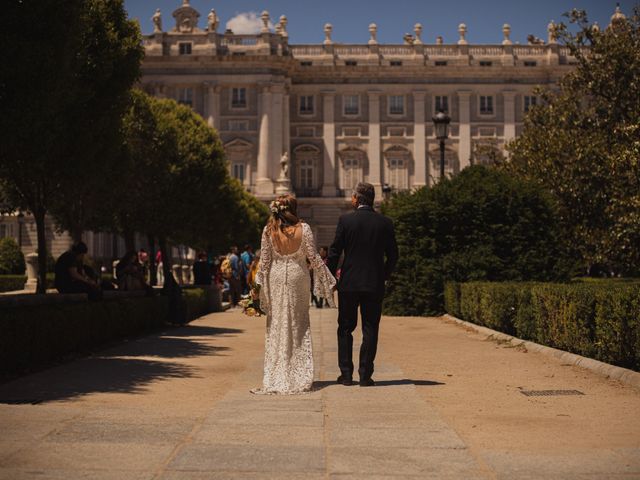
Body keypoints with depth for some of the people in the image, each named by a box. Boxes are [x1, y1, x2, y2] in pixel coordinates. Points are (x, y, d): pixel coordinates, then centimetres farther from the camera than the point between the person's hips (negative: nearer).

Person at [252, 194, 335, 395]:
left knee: (276, 325, 10)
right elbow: (313, 257, -7)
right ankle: (299, 376, 9)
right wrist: (328, 280, 3)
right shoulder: (303, 228, -9)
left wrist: (260, 286, 5)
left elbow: (264, 260, -2)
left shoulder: (269, 230, -5)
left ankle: (276, 377, 10)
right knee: (299, 324, 10)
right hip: (297, 277, -1)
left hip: (276, 277, 1)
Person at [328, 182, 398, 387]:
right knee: (370, 330, 6)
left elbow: (335, 252, -5)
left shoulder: (345, 219, -6)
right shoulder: (385, 223, 1)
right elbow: (393, 255, 5)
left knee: (345, 329, 10)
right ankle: (365, 375, 4)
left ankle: (346, 374, 9)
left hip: (349, 283, -1)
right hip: (375, 284, 1)